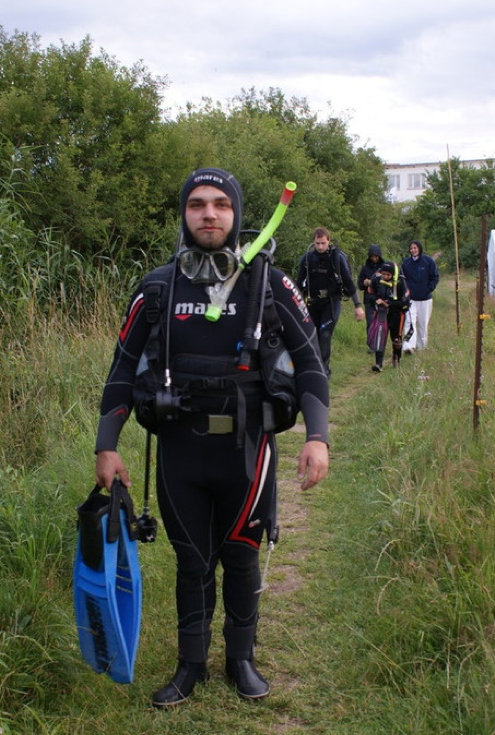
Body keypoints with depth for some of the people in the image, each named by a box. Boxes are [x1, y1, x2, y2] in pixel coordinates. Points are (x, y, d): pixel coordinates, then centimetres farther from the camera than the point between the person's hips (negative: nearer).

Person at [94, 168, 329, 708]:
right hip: (179, 450, 1)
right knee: (192, 562, 13)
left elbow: (309, 362, -2)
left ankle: (241, 658, 34)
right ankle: (190, 665, 31)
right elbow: (124, 369, 4)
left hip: (245, 449, -1)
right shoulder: (157, 287, -1)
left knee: (240, 558, 13)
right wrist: (107, 446, 0)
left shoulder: (269, 285, -5)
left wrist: (317, 436, -14)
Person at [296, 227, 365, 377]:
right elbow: (299, 282, 8)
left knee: (325, 335, -15)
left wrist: (358, 306, -5)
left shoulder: (338, 257, -9)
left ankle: (323, 368, -10)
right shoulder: (307, 257, -3)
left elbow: (348, 281, -4)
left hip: (331, 302, -3)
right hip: (313, 302, 3)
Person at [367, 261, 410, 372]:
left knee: (396, 338, 12)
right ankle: (379, 364, -16)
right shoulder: (376, 278, -11)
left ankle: (396, 359, 38)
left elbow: (405, 301, -16)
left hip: (396, 312, -1)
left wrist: (389, 303, -21)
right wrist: (377, 300, -13)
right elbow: (371, 293, 7)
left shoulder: (400, 282, -20)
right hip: (381, 311, 1)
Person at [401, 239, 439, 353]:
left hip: (425, 298, -1)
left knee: (423, 323, 8)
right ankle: (409, 345, -21)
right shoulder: (406, 263, 4)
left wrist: (428, 289, -7)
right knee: (410, 321, -14)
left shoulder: (428, 261, -3)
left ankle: (421, 345, 23)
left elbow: (435, 277, 1)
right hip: (410, 298, 1)